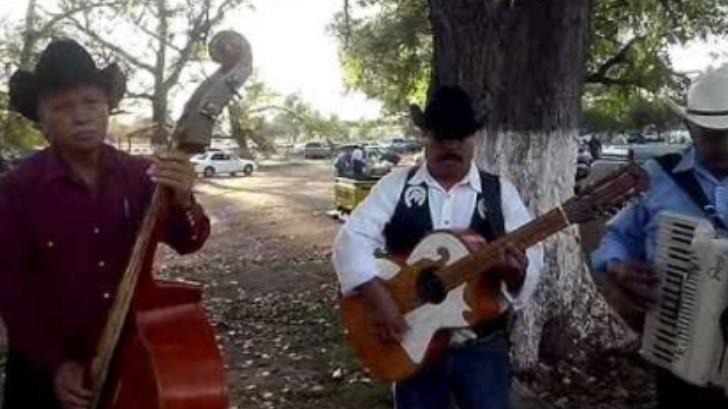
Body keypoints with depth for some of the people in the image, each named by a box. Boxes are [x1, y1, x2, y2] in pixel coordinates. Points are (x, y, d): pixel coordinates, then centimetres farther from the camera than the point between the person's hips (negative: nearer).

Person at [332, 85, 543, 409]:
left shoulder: (500, 192, 2)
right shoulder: (396, 185, -1)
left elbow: (531, 260, -3)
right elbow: (352, 238, -9)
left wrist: (517, 272, -27)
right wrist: (378, 297, -22)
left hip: (482, 345, 1)